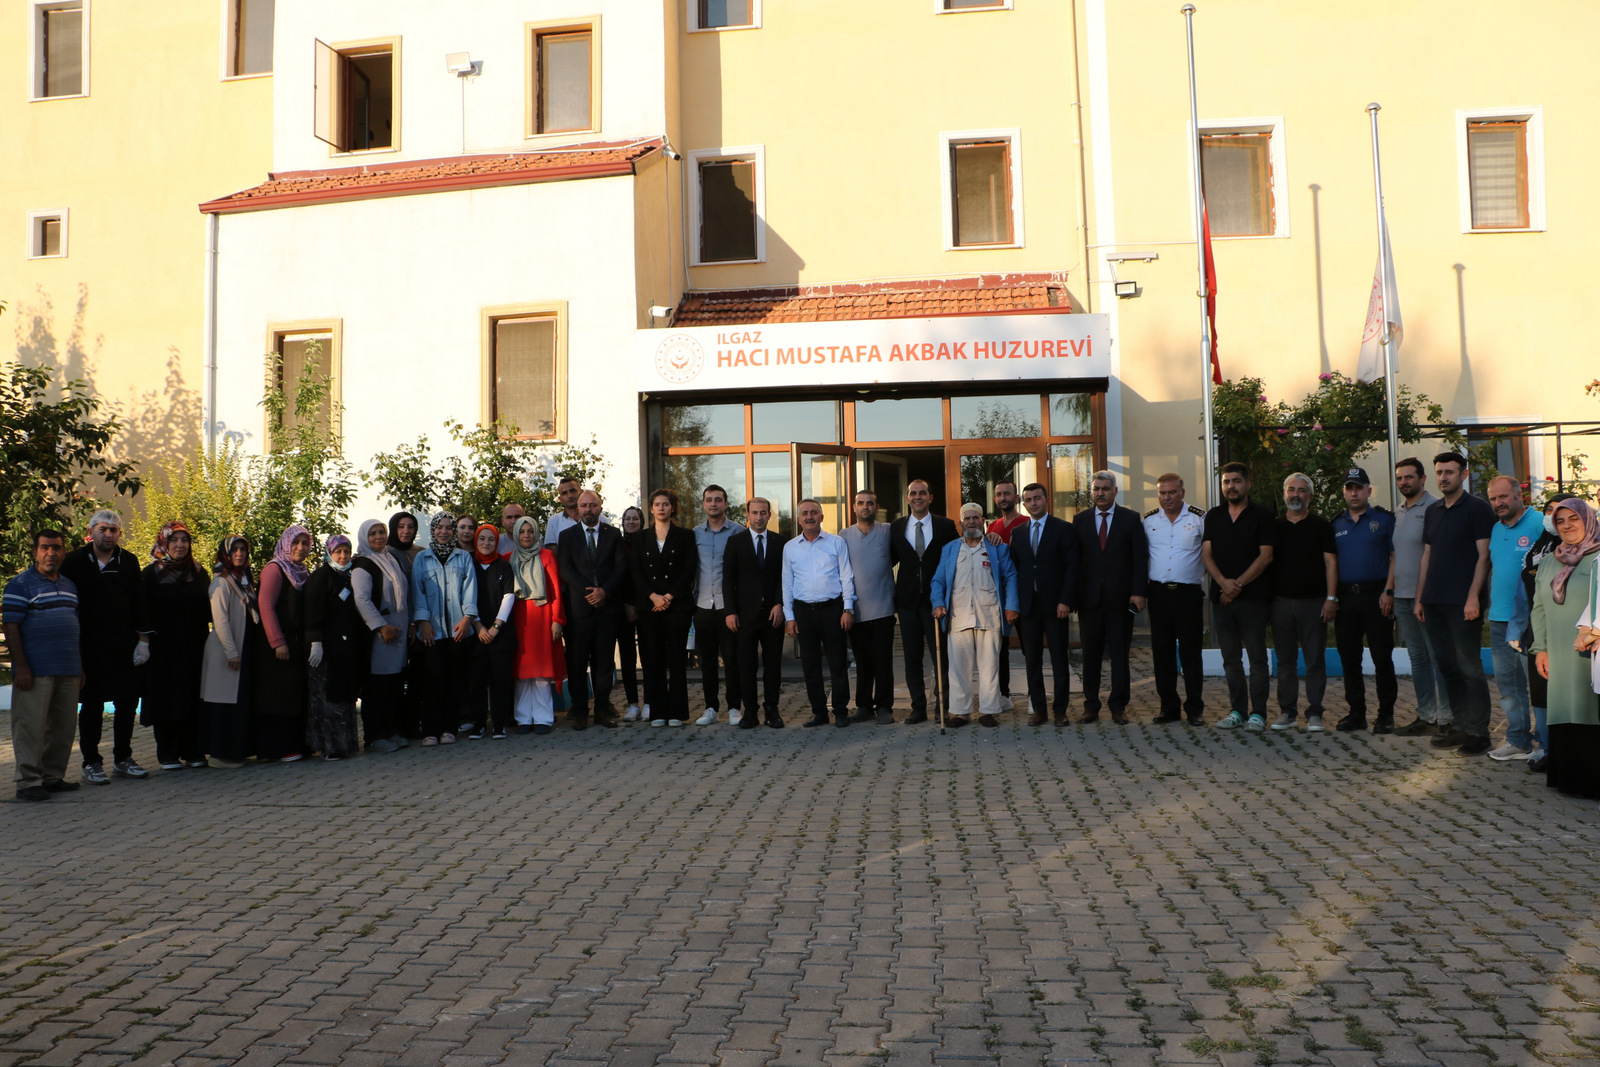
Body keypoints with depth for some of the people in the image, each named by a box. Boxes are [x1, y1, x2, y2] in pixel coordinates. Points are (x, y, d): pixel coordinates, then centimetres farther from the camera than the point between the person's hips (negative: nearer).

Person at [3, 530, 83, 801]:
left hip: (68, 669, 7)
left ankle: (53, 776, 19)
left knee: (63, 726, 9)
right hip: (35, 671, -6)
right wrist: (21, 666, -15)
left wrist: (80, 665, 19)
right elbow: (11, 627, -9)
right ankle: (28, 782, 1)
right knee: (31, 726, -5)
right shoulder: (20, 585, -3)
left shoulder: (70, 586, 17)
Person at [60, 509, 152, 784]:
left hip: (125, 645, 3)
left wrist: (143, 640, 3)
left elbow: (140, 603, 8)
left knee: (128, 701, 5)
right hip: (89, 645, -3)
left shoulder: (128, 562, 8)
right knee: (92, 704, 3)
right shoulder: (74, 562, 0)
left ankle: (123, 759, 17)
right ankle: (91, 763, 13)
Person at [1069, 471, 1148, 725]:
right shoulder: (1080, 520, 10)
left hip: (1120, 597, -1)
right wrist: (1072, 596, -1)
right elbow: (1074, 560, 6)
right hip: (1090, 597, 1)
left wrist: (1138, 592, -9)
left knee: (1120, 653, 3)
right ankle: (1091, 706, 12)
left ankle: (1119, 707, 10)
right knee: (1090, 654, 4)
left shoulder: (1131, 519, 5)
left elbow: (1140, 558, 1)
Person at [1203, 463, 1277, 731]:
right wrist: (1224, 582, -11)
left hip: (1253, 597, -4)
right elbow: (1206, 554, 5)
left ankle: (1258, 713, 2)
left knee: (1257, 657, -3)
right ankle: (1237, 711, 14)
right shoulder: (1213, 517, 13)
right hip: (1221, 597, 4)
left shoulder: (1262, 516, 2)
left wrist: (1238, 584, -11)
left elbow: (1265, 556, -6)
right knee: (1231, 659, 8)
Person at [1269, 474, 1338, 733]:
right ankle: (1287, 712, 13)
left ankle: (1314, 714, 5)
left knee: (1315, 661, -1)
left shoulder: (1321, 526, 4)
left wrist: (1331, 598, -9)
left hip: (1313, 602, -2)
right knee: (1285, 661, 6)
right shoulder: (1275, 527, 11)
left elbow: (1330, 562, 0)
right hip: (1281, 602, 2)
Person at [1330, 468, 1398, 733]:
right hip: (1346, 596, 4)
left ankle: (1386, 714, 6)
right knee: (1349, 659, 7)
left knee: (1382, 657, -2)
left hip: (1376, 595, -4)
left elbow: (1395, 557, -2)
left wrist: (1388, 591, -12)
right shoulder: (1336, 524, 14)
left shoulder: (1385, 519, 2)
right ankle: (1356, 713, 15)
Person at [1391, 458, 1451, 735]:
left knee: (1438, 657, -3)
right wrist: (1390, 591, 16)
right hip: (1402, 596, 8)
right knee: (1417, 658, 12)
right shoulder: (1398, 513, 16)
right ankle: (1426, 715, 18)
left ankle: (1446, 717, 3)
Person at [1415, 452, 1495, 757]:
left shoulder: (1477, 509, -3)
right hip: (1434, 602, 7)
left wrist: (1473, 597, -16)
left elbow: (1483, 556, -8)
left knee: (1469, 667, -5)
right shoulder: (1433, 512, 16)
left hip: (1463, 603, -7)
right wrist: (1420, 598, 14)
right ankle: (1459, 727, 17)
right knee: (1448, 667, 9)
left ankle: (1478, 732, 2)